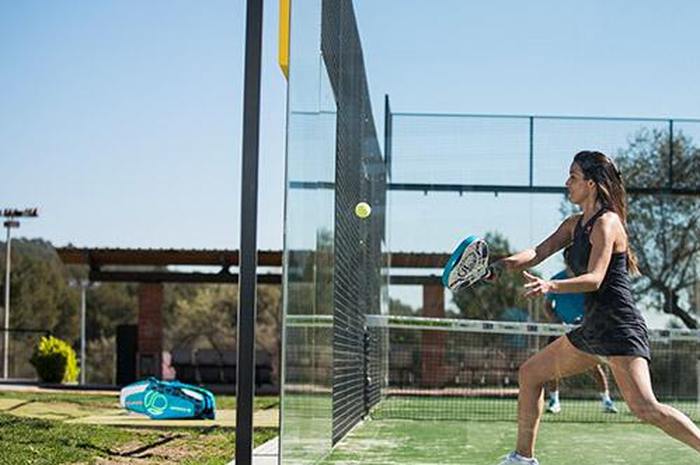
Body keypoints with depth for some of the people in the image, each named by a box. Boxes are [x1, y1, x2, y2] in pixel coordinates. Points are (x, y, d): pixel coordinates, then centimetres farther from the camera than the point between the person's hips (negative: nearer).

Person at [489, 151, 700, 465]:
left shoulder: (606, 223, -13)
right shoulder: (575, 224, 14)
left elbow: (594, 279, -23)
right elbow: (539, 252, 5)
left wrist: (550, 287, -39)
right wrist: (505, 264, -14)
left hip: (620, 328, -10)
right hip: (592, 330, 10)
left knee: (645, 408, -21)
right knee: (530, 373, 15)